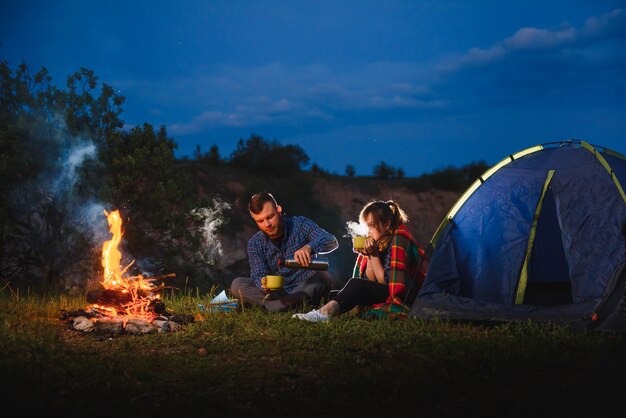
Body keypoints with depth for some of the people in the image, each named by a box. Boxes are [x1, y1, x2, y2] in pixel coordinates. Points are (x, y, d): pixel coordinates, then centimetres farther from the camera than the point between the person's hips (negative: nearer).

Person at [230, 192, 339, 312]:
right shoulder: (255, 244, 0)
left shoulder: (300, 224, -6)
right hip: (276, 292, 2)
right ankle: (295, 304, -32)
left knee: (322, 277, -32)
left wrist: (309, 247, -42)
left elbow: (332, 241, -20)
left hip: (305, 289, -2)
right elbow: (258, 276, -11)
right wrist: (263, 284, -37)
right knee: (237, 285, -19)